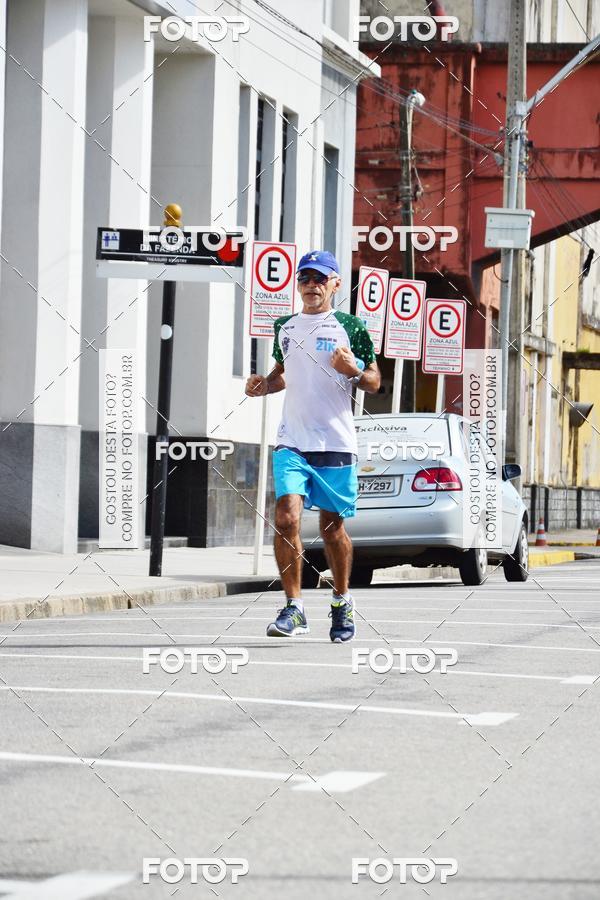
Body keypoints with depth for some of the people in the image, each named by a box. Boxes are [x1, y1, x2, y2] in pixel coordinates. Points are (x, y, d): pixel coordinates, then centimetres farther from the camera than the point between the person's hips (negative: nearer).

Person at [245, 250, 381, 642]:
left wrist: (353, 370, -17)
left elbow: (374, 383, 4)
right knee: (286, 519, -14)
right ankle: (294, 608, -9)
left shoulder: (349, 327, 0)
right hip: (291, 442, 2)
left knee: (332, 525, 6)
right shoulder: (285, 327, 13)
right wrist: (264, 385, 8)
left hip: (336, 443, -2)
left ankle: (342, 602, 27)